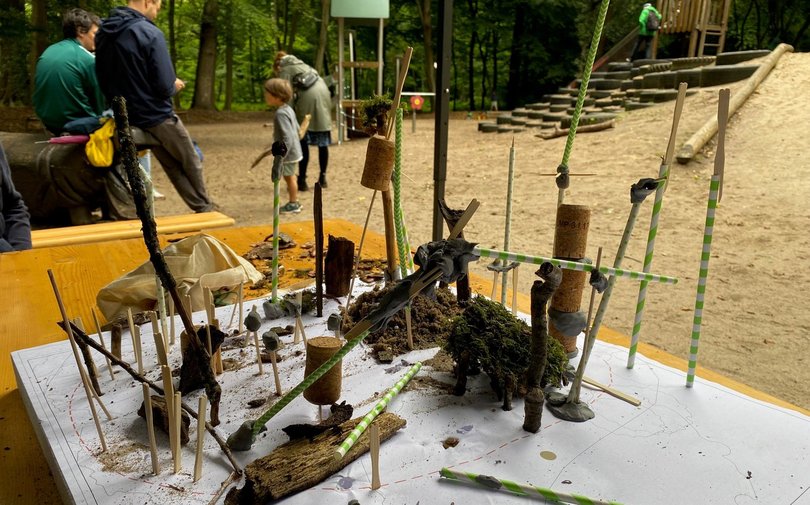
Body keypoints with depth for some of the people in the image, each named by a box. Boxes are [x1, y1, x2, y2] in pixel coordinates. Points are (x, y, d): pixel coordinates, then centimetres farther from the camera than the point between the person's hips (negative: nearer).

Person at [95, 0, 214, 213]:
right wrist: (176, 85, -1)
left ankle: (201, 208, 25)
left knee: (173, 167, 19)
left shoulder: (103, 33, 3)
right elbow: (165, 87, -22)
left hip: (128, 118, 7)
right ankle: (206, 210, 27)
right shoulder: (150, 33, -20)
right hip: (158, 116, -7)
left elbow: (103, 81, 11)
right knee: (192, 164, 14)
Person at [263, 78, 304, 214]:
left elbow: (287, 137, -27)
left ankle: (293, 204, 15)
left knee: (289, 177, 3)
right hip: (293, 151, 10)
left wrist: (281, 155, -27)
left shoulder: (280, 114, -23)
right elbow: (297, 128, 15)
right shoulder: (288, 109, 6)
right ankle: (294, 202, 32)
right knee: (290, 177, 20)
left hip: (288, 153, -10)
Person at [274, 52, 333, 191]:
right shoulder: (302, 65, 33)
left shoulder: (285, 69, 12)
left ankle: (302, 180, 1)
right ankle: (323, 178, 19)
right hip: (323, 95, 6)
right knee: (323, 142, 12)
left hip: (308, 97, -6)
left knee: (302, 142, 1)